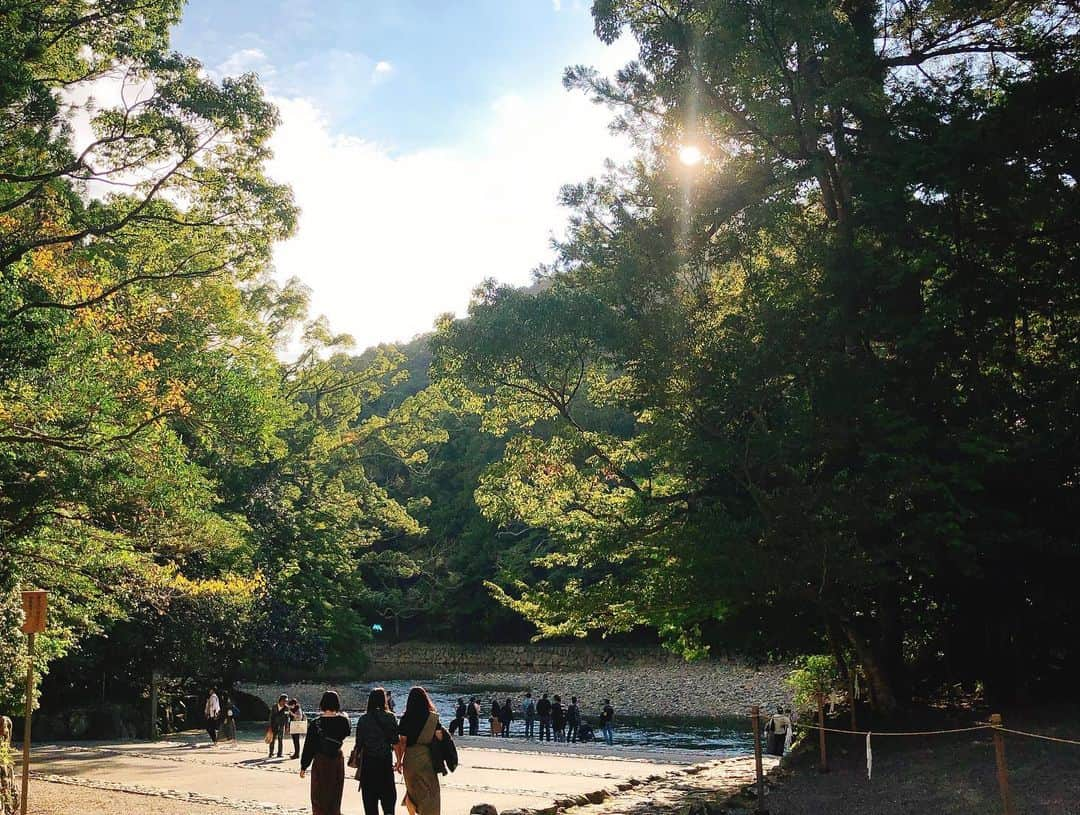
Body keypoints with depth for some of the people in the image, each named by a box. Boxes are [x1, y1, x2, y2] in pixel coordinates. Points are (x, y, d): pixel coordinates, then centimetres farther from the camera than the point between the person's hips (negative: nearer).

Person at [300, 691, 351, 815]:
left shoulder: (316, 723, -13)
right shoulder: (343, 721, -8)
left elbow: (309, 746, -8)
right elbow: (348, 731, 15)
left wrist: (303, 766, 1)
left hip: (321, 762, -2)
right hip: (338, 761, 3)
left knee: (319, 798, 9)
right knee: (335, 797, 15)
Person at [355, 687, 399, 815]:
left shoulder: (364, 719, -5)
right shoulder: (390, 717, -3)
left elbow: (359, 742, -4)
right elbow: (395, 741, -4)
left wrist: (357, 757, 8)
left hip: (368, 760, -1)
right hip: (386, 760, 1)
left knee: (370, 794, 9)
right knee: (388, 792, 11)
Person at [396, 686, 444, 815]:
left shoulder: (406, 718, -6)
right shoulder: (433, 717, -3)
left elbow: (402, 742, -5)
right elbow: (439, 737, -4)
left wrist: (399, 761, 4)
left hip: (410, 756, 0)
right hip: (428, 756, 0)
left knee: (412, 789, 20)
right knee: (430, 791, 9)